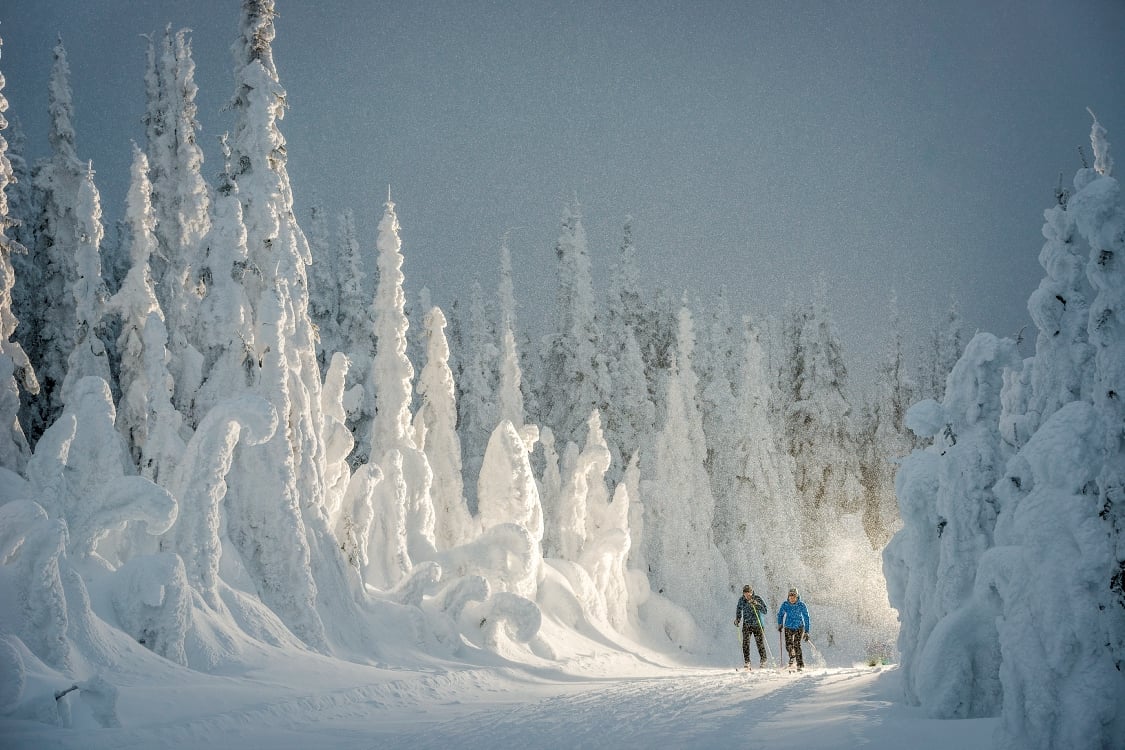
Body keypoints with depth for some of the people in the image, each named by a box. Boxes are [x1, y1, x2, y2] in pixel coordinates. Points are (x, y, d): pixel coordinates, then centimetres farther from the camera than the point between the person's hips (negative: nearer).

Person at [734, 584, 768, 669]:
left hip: (757, 625, -2)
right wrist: (737, 619, 5)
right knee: (745, 644, -8)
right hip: (746, 625, 2)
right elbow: (739, 610, 18)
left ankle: (763, 661, 21)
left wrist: (756, 604, -28)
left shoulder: (757, 598, -9)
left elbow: (765, 611, -15)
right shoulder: (741, 599, -1)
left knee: (760, 643, 1)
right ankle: (747, 662, 0)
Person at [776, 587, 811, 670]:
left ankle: (800, 664, -5)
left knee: (796, 645, -17)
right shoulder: (785, 604, -7)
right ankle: (792, 657, 23)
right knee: (788, 645, -10)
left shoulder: (801, 605, -13)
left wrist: (806, 632, -9)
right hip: (788, 627, 2)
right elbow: (780, 614, 11)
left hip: (799, 627, -2)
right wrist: (780, 624, -1)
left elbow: (806, 618, -7)